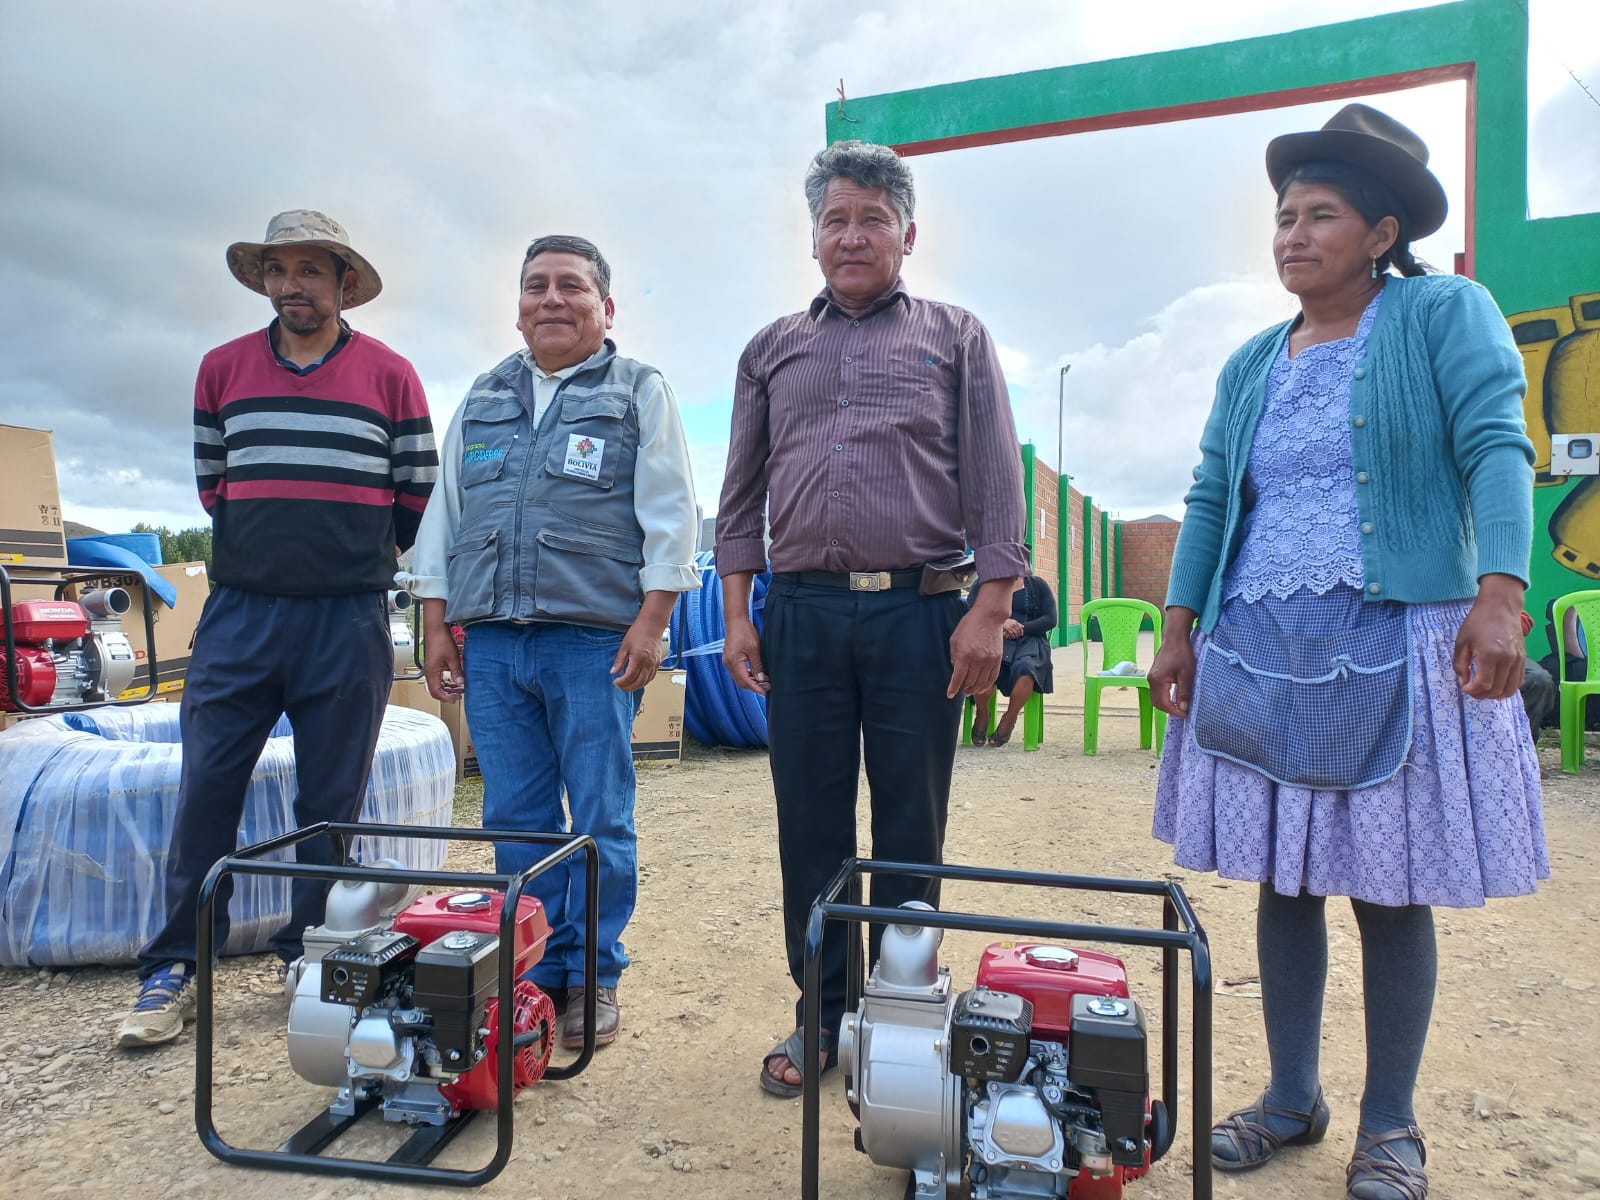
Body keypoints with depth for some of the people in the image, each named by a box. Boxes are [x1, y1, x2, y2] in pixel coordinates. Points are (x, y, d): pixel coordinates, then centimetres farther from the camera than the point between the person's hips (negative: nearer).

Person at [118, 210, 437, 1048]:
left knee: (330, 804, 5)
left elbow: (418, 492, 8)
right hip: (239, 611, 2)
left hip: (348, 622, -2)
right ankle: (174, 971, 15)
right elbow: (211, 480, 18)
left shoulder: (390, 374, 3)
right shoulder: (222, 369, 10)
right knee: (206, 790, 2)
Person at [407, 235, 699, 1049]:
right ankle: (538, 970, 22)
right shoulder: (482, 400, 20)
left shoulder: (640, 393, 6)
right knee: (516, 819, 8)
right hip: (491, 641, 5)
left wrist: (650, 622, -11)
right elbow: (444, 515, 19)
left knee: (600, 820, 1)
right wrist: (436, 628, 11)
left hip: (594, 640, -4)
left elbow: (667, 514, -1)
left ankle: (592, 978, 15)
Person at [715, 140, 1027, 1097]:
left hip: (920, 612, -2)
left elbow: (997, 484, 2)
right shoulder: (773, 351, 17)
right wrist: (737, 612, 5)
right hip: (802, 613, 3)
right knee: (811, 827, 7)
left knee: (911, 831, 5)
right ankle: (822, 1018, 23)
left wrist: (989, 611, -7)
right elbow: (743, 494, 14)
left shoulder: (957, 338, 10)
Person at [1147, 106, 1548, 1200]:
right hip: (1258, 654, 5)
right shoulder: (1252, 364, 16)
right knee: (1285, 879, 10)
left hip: (1394, 648, -4)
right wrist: (1179, 633, 5)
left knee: (1389, 891, 4)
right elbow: (1211, 499, 12)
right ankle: (1292, 1098, 27)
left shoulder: (1446, 313, 3)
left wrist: (1499, 596, -22)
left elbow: (1496, 446, -9)